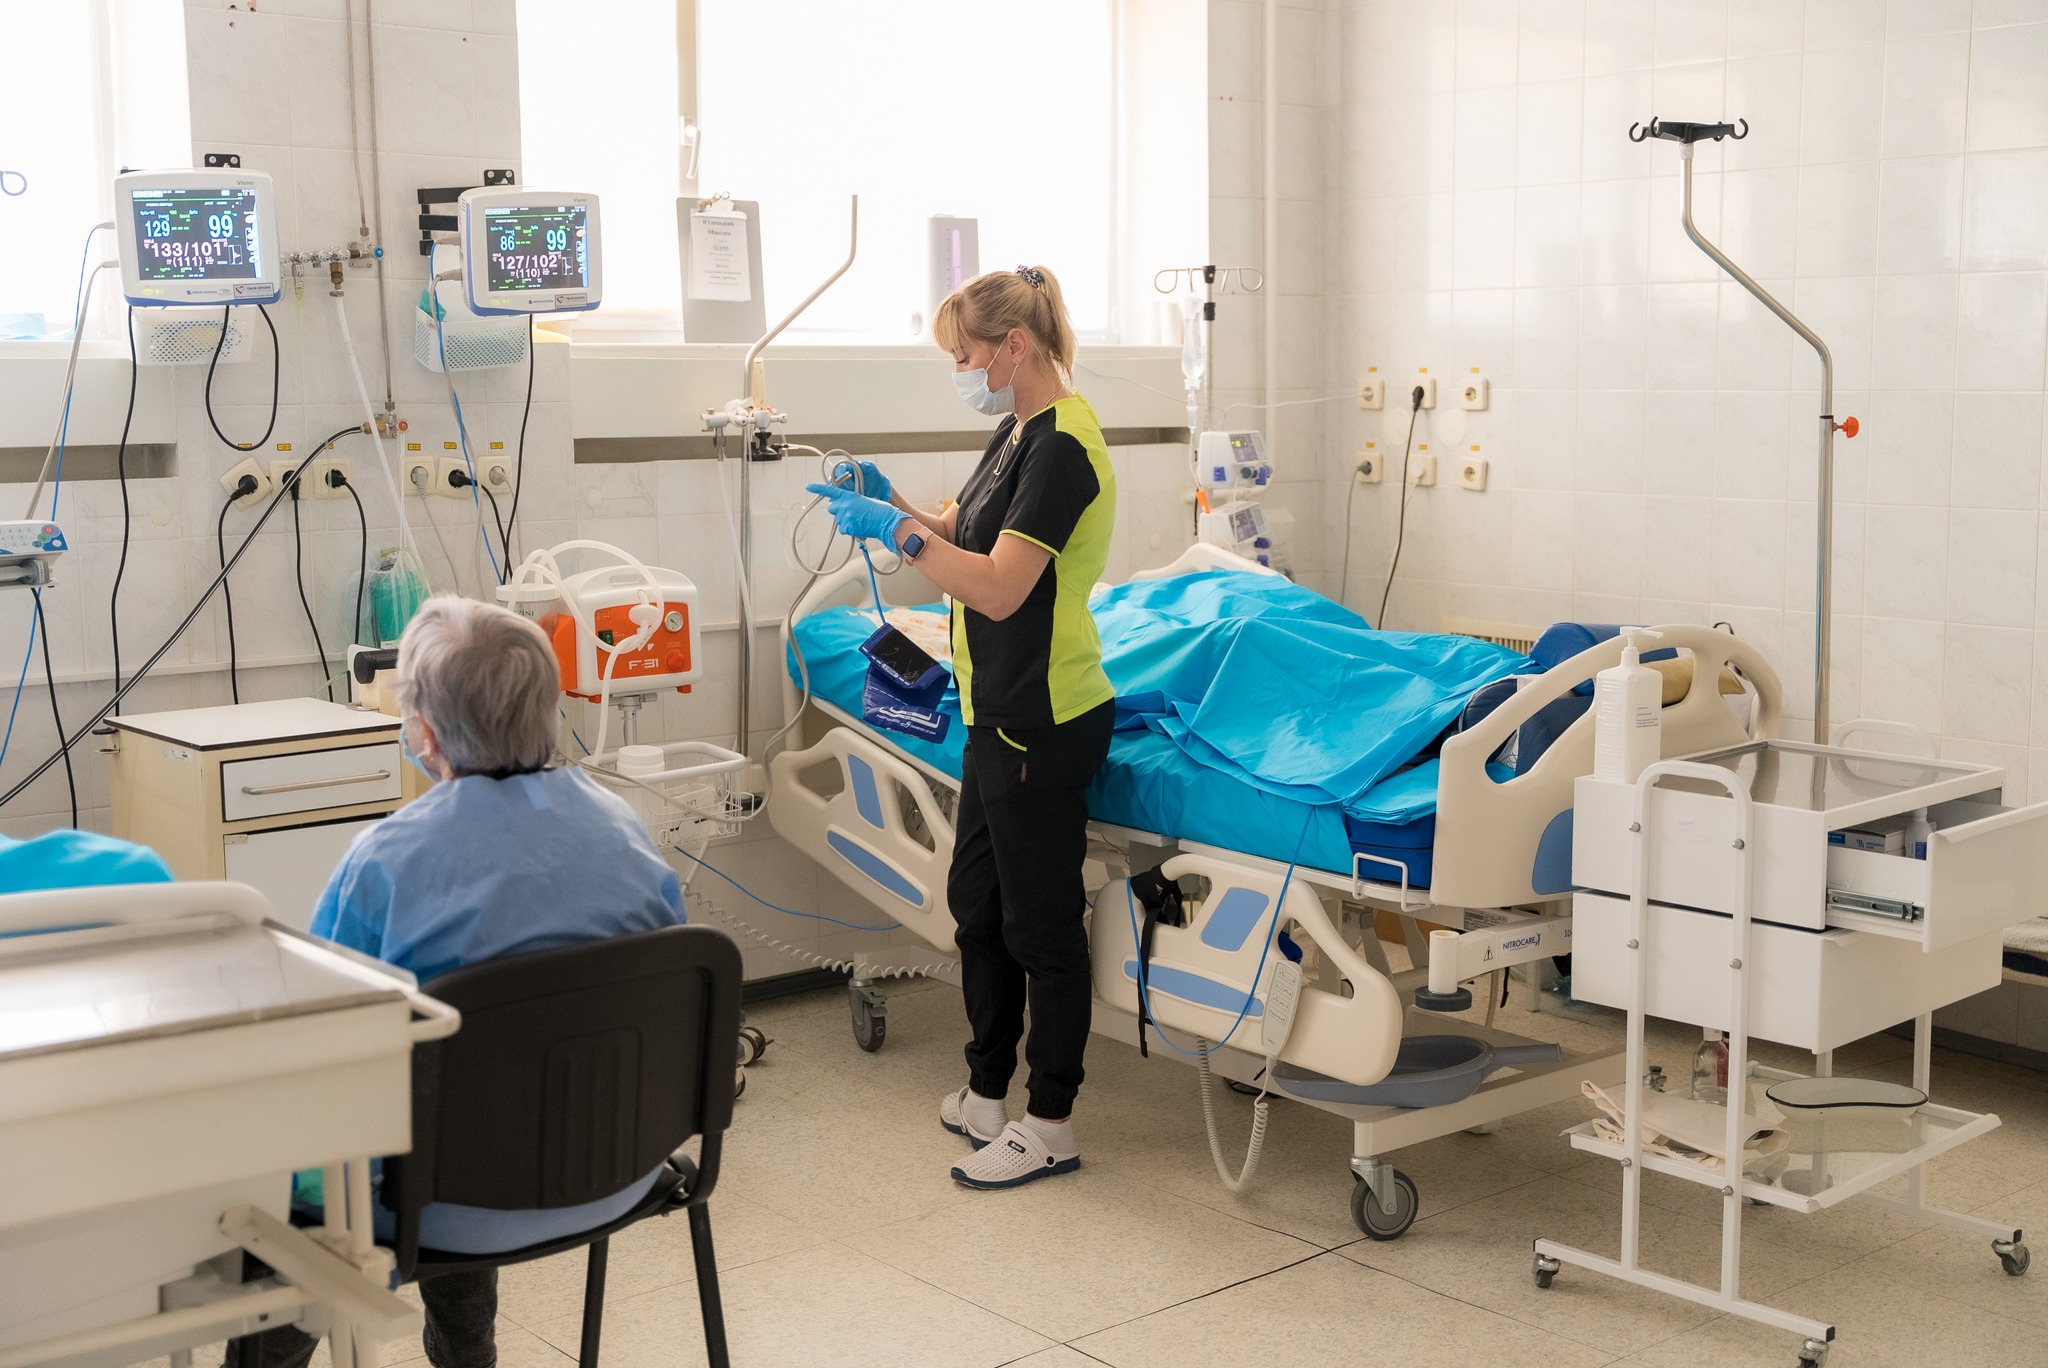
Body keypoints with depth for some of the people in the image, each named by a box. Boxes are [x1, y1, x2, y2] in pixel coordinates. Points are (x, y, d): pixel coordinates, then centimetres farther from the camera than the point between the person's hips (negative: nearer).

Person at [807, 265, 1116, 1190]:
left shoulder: (1063, 445, -19)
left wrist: (897, 530, -22)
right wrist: (894, 504, 7)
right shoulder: (1020, 431, 12)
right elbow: (972, 535, 21)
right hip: (1001, 713, 10)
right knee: (977, 904, 18)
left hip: (1046, 722, -10)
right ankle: (988, 1093, 32)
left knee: (1041, 922, 0)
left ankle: (1050, 1126, 13)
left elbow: (1000, 587, -26)